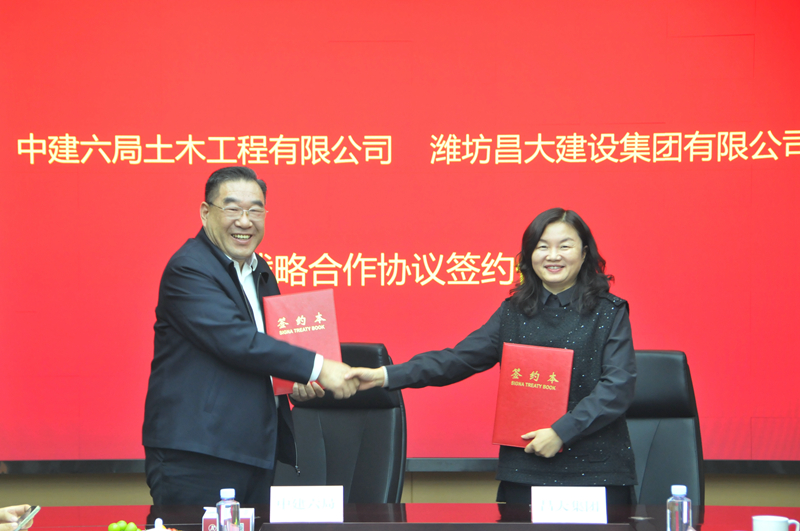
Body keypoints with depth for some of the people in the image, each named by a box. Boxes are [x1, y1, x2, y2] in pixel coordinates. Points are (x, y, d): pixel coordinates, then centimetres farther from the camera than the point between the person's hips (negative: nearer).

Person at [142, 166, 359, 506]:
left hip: (255, 452, 8)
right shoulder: (188, 269, -11)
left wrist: (294, 383, 5)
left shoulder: (261, 273, 18)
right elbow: (236, 341, -22)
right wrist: (316, 368, -20)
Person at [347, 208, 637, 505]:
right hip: (524, 469, 2)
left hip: (594, 470, -2)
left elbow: (618, 385, -8)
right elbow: (460, 358, 7)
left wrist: (561, 432, -16)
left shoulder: (610, 312, 1)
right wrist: (385, 376, -3)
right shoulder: (513, 311, 11)